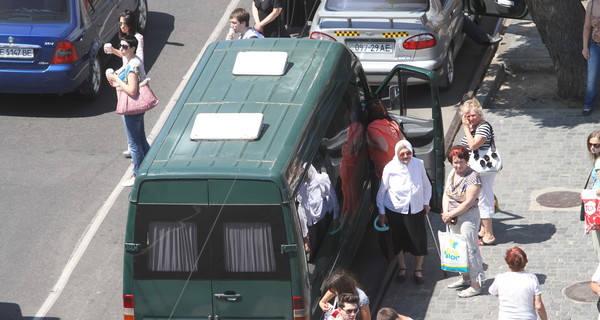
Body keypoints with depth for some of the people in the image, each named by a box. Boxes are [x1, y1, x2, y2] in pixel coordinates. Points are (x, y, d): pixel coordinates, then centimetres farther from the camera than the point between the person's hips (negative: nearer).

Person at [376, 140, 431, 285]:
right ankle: (402, 268, 34)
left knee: (419, 240, 3)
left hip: (416, 209, 1)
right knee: (398, 240, 11)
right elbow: (382, 191, -2)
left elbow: (426, 185, 9)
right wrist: (382, 212, 1)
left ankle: (418, 269, 25)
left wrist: (426, 202, 7)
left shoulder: (419, 164, -7)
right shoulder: (390, 168, -12)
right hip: (395, 210, -1)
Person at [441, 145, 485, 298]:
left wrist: (451, 215, -17)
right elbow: (446, 194, 8)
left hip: (468, 217, -8)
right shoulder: (452, 174, 6)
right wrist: (446, 213, -8)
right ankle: (466, 278, 35)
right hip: (454, 218, 8)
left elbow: (468, 202, -22)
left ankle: (476, 285, 5)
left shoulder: (473, 177, -20)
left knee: (470, 249, -3)